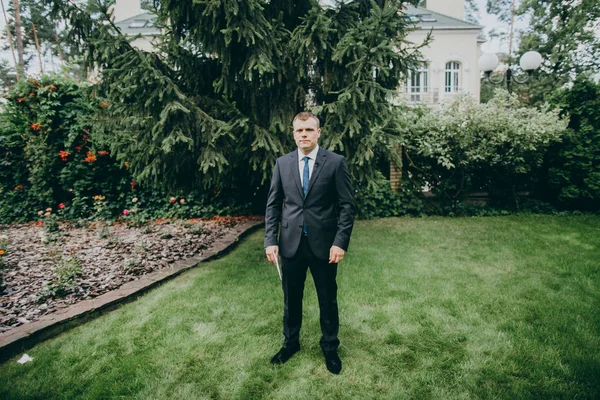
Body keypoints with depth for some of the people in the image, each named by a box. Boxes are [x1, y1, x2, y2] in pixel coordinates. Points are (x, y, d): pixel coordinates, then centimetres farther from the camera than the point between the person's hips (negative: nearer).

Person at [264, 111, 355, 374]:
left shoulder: (335, 162, -5)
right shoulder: (282, 163, 3)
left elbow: (347, 205, -6)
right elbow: (273, 204, 5)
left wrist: (341, 242, -13)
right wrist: (270, 240, -3)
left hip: (324, 244, -2)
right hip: (290, 242, 3)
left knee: (328, 299, 13)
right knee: (291, 298, 17)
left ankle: (330, 348, 36)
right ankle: (291, 342, 41)